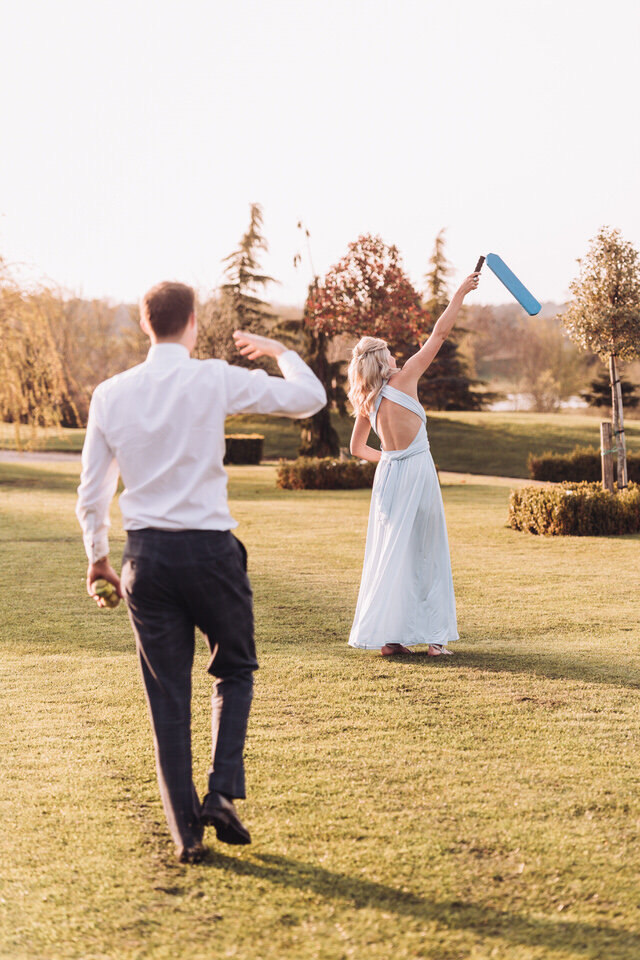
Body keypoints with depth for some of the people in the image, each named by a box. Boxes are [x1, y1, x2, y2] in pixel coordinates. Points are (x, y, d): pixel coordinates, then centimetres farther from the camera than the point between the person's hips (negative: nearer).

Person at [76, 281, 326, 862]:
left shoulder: (110, 394, 3)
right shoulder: (217, 381, -7)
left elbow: (91, 494, 7)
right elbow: (310, 398, -1)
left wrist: (98, 557, 21)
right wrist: (280, 350, 17)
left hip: (147, 554, 3)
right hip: (210, 548, -2)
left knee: (168, 695, 10)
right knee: (235, 670, 19)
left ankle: (186, 830, 12)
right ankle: (223, 792, 3)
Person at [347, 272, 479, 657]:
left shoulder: (367, 402, 7)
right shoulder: (404, 380, -8)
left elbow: (357, 447, 17)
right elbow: (440, 333, -5)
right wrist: (460, 295, 2)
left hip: (388, 473, 5)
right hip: (417, 470, -5)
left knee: (391, 551, 9)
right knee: (425, 552, 3)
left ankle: (388, 635, 8)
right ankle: (432, 635, 6)